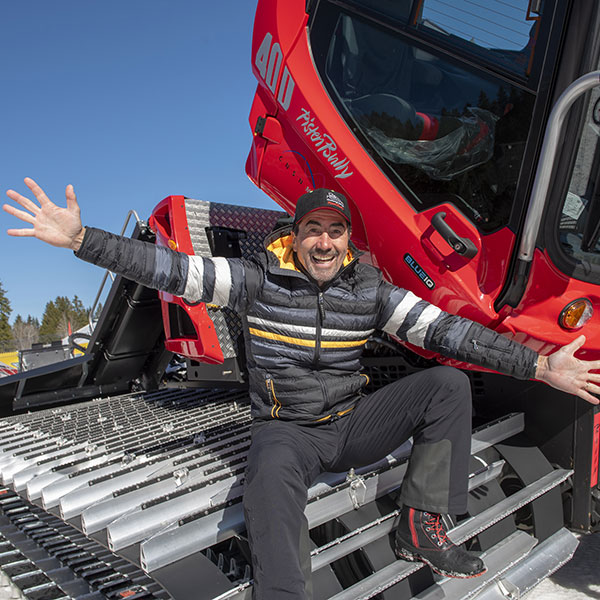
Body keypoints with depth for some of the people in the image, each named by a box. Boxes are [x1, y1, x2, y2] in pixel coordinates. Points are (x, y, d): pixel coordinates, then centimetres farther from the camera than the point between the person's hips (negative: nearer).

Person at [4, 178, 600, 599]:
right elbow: (171, 268, -13)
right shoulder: (259, 279, -7)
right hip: (285, 430, -3)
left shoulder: (370, 290, -1)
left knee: (448, 383, -13)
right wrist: (81, 239, -23)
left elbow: (445, 330, -5)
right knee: (272, 477, -39)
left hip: (352, 423, 4)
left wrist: (539, 366, -12)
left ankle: (421, 525, -7)